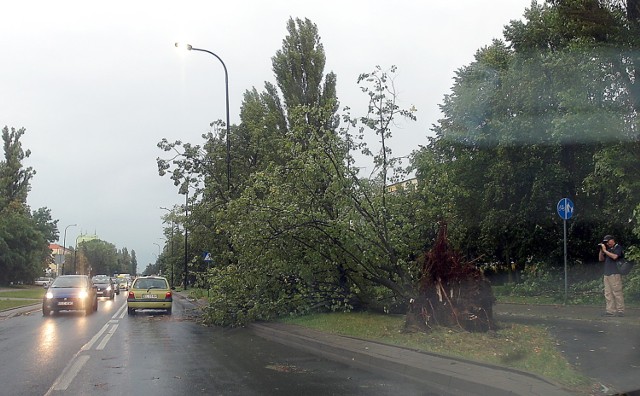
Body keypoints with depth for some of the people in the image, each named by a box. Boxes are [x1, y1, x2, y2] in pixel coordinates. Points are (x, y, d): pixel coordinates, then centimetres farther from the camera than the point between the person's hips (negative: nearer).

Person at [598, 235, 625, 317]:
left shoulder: (618, 247, 0)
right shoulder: (608, 249, 22)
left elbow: (614, 256, -17)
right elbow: (601, 259, 21)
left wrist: (605, 250, -10)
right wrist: (601, 250, 9)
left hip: (615, 274, -8)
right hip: (607, 274, 8)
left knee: (617, 293, -9)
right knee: (608, 294, 3)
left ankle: (620, 310, -6)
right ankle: (610, 310, 3)